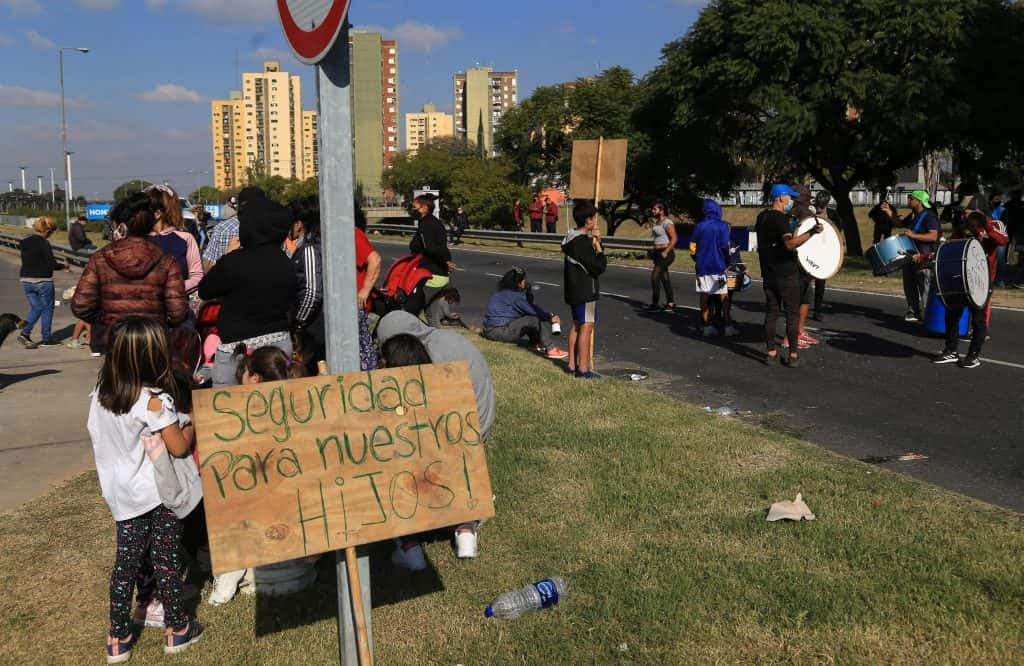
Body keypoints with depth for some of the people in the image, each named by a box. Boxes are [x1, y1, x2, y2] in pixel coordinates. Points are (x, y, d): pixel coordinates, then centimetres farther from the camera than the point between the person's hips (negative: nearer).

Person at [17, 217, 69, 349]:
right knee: (47, 309, 9)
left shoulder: (25, 242, 6)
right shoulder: (43, 243, -16)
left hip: (26, 280, 7)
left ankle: (25, 333, 0)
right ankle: (46, 339, 15)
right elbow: (51, 264, -18)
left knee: (36, 308, 17)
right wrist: (64, 266, -2)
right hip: (42, 281, -7)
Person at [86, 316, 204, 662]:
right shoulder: (155, 401, -22)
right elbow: (179, 447, -16)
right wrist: (192, 426, 1)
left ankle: (119, 637, 23)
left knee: (126, 561, 14)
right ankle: (177, 628, 22)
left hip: (122, 496, 5)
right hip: (158, 494, -5)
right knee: (165, 561, 8)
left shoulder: (99, 396, -3)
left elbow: (99, 439, 10)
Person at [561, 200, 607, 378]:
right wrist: (597, 244, -11)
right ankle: (583, 369, -2)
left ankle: (572, 364, 25)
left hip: (574, 290, 10)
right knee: (586, 327, -5)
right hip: (585, 291, -10)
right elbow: (600, 267, -19)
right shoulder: (583, 242, -21)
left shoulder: (571, 238, 8)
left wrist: (595, 241, 0)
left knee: (576, 325, 17)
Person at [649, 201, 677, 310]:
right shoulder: (657, 222, 15)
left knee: (655, 276, -13)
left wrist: (665, 252, -22)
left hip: (665, 254, -10)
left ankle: (654, 304, -8)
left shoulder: (667, 222, -14)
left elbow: (674, 238, -19)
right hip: (658, 253, 10)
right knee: (664, 278, 12)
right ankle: (671, 303, 19)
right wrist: (654, 250, 17)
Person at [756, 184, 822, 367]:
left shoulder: (762, 217, 9)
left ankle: (771, 352, 12)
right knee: (792, 313, 0)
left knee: (771, 312, 10)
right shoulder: (780, 218, -17)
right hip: (786, 273, -7)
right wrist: (811, 232, -36)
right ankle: (793, 354, 1)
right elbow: (790, 243, -30)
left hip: (768, 273, 7)